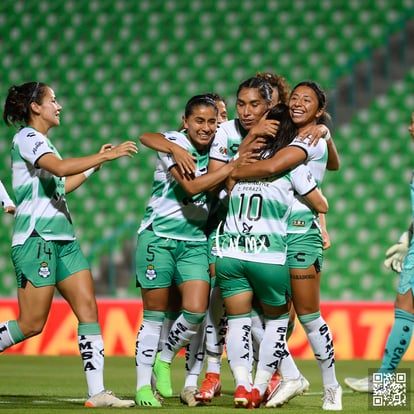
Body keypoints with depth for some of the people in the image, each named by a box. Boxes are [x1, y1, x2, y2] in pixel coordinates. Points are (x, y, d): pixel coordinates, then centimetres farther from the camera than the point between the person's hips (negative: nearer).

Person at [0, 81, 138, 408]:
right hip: (35, 238, -9)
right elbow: (60, 168, -25)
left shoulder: (42, 141, 20)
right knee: (32, 324, -9)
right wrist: (107, 155, -24)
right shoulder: (26, 138, -9)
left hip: (63, 239, 9)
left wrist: (94, 165, 24)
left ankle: (97, 392, -7)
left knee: (89, 309, -3)